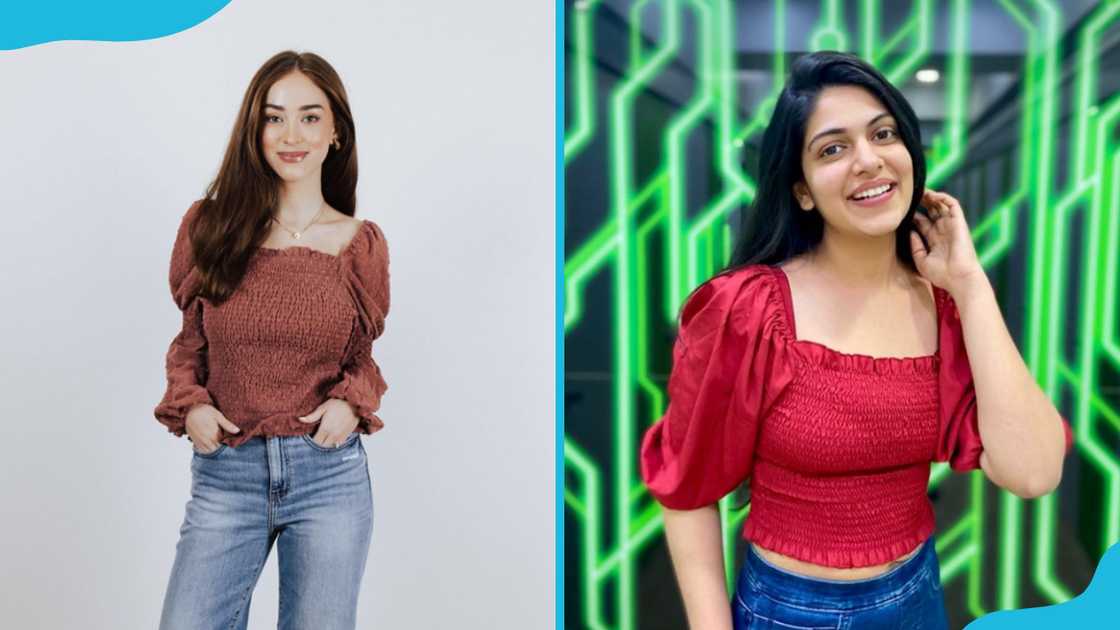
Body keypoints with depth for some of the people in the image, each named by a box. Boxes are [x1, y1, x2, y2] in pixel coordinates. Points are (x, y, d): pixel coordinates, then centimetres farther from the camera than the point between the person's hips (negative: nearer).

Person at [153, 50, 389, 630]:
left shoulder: (362, 243, 0)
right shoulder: (209, 225, 1)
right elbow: (190, 341, 11)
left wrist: (351, 404, -9)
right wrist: (189, 405, -6)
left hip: (331, 475, 0)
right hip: (225, 474, 0)